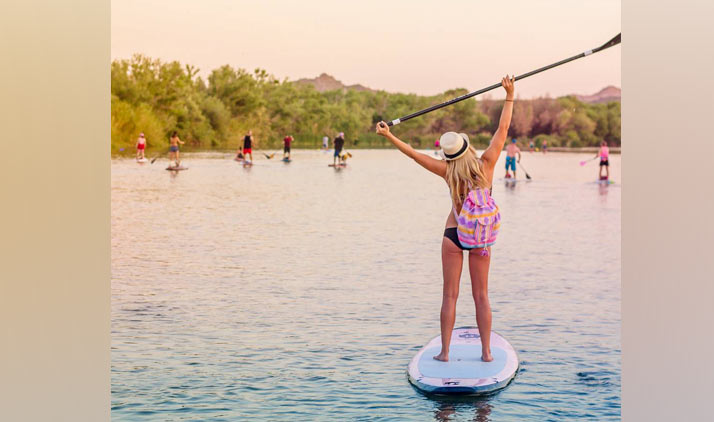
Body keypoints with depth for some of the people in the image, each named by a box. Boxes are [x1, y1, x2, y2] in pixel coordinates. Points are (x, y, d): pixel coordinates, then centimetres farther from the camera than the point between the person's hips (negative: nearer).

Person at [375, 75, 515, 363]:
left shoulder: (448, 171, -9)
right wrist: (509, 96, 2)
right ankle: (486, 351, 8)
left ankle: (445, 351, 4)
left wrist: (389, 136, 3)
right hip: (481, 237, 1)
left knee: (450, 295, 5)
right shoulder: (486, 164, -8)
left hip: (453, 234, -1)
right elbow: (503, 129, -4)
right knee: (481, 295, 7)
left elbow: (414, 154, -5)